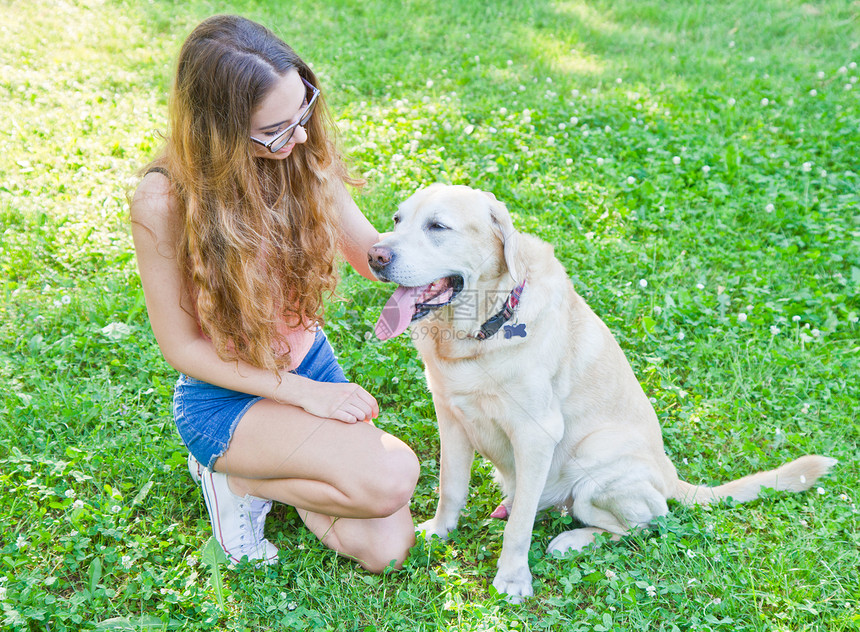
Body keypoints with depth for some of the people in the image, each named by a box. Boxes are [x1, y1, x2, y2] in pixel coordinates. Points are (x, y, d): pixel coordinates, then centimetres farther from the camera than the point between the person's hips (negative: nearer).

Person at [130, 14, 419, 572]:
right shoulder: (165, 200, -25)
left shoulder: (305, 155, -11)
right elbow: (182, 346, -16)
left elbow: (373, 252, 0)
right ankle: (239, 479, 0)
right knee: (393, 477, -26)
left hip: (309, 361, 5)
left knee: (388, 549, -5)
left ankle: (273, 467, 17)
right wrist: (305, 393, -19)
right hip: (224, 397, -5)